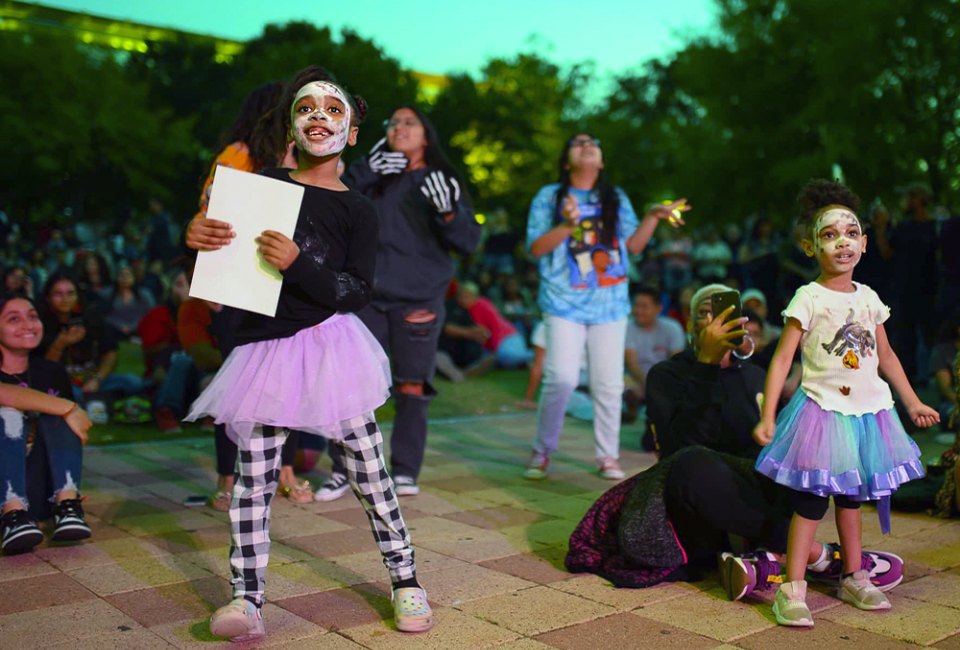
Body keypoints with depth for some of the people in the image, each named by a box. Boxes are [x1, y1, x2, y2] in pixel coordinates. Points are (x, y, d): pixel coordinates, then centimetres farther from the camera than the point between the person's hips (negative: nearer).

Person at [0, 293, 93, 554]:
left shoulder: (52, 372, 8)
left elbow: (67, 434, 14)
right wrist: (68, 407, -34)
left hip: (42, 489, 3)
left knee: (56, 415, -18)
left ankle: (66, 503, -36)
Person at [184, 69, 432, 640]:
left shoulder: (358, 209, 3)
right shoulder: (262, 186, 9)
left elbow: (358, 291, -7)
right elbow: (225, 256, 16)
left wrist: (298, 264, -22)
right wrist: (197, 237, -7)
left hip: (330, 341, -2)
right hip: (263, 342, 2)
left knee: (368, 468, 2)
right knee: (254, 475, 0)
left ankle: (406, 581, 16)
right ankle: (247, 597, 8)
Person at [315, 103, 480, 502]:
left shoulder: (444, 181, 6)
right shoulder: (373, 175, 11)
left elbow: (469, 242, 0)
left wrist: (449, 212, -19)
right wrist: (363, 172, -9)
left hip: (421, 302, -1)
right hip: (368, 297, 1)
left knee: (412, 390, 3)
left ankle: (405, 472, 14)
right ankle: (342, 470, 8)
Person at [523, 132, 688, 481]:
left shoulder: (616, 198, 13)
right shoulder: (549, 196, 5)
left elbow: (633, 245, 12)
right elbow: (536, 247, -3)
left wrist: (653, 216, -1)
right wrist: (567, 225, -18)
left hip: (609, 303, 3)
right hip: (565, 302, -3)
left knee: (608, 383, 4)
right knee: (561, 378, -12)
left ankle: (608, 456, 16)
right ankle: (542, 451, 7)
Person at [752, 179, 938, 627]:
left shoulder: (869, 298, 6)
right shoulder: (809, 298, -11)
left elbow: (885, 355, 18)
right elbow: (782, 359, -14)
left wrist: (913, 402, 22)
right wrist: (767, 417, -20)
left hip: (868, 410, 6)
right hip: (823, 410, -5)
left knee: (851, 498, 17)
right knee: (812, 501, -5)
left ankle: (853, 579, 31)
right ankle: (792, 590, 3)